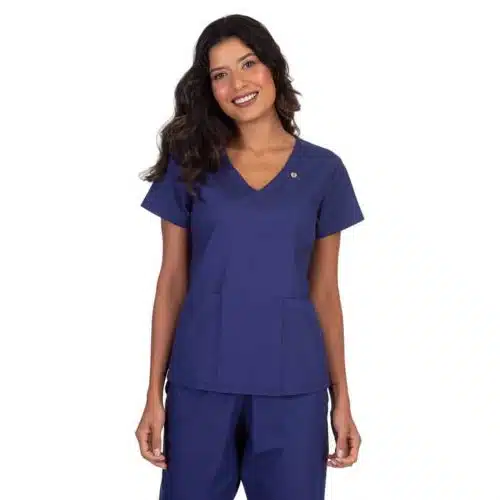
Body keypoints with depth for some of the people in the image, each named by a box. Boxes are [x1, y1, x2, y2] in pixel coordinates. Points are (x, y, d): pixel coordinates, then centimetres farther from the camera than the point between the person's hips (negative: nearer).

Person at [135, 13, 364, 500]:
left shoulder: (322, 169, 3)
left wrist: (341, 399, 4)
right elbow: (172, 281, 3)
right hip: (201, 381, 0)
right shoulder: (190, 162, 2)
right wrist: (154, 394, -1)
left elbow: (324, 291, 6)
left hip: (292, 385, 0)